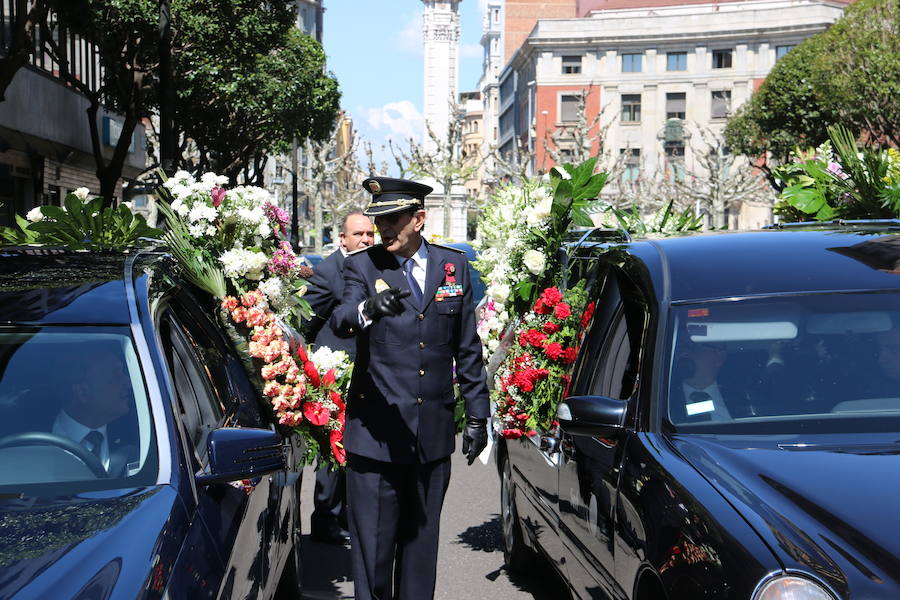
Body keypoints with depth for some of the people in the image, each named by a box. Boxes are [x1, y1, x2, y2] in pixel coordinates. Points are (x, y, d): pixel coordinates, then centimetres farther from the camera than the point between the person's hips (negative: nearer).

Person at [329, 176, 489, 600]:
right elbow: (339, 320, -21)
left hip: (433, 435, 3)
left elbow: (467, 349, 12)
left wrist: (477, 414, 11)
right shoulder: (362, 266, -1)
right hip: (375, 433, -3)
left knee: (421, 541, 14)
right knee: (372, 546, 1)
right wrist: (367, 308, -44)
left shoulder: (454, 266, 7)